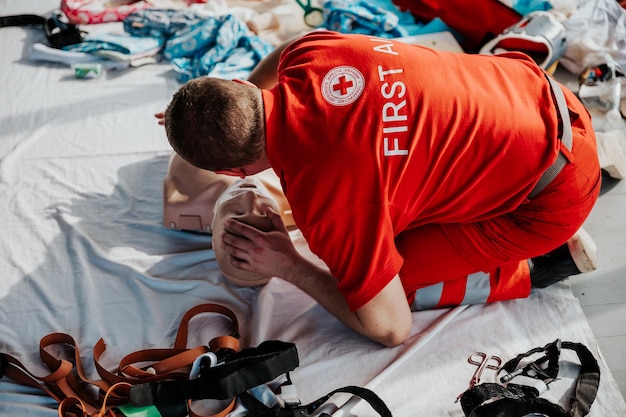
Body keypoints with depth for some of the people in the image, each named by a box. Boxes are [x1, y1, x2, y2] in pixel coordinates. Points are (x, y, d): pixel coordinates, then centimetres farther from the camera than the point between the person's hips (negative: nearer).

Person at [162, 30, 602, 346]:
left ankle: (535, 267, 7)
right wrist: (198, 116, 26)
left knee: (382, 283, -2)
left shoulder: (323, 196, -31)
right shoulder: (307, 54, -13)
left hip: (558, 188, -7)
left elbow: (389, 328, -18)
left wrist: (288, 267, -8)